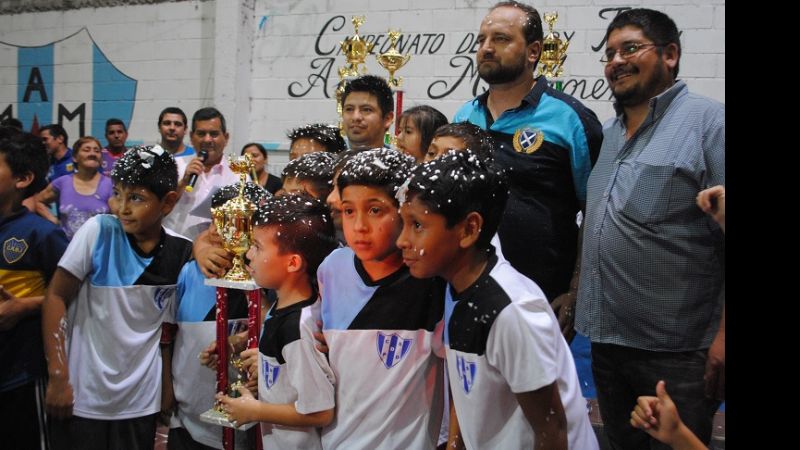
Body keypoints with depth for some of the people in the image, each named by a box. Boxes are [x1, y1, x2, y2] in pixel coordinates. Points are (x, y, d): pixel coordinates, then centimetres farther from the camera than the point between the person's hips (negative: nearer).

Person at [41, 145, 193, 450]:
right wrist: (58, 377, -12)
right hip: (81, 395, -2)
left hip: (141, 401, 2)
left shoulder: (182, 253, -6)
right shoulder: (99, 232, -12)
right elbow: (56, 298, -9)